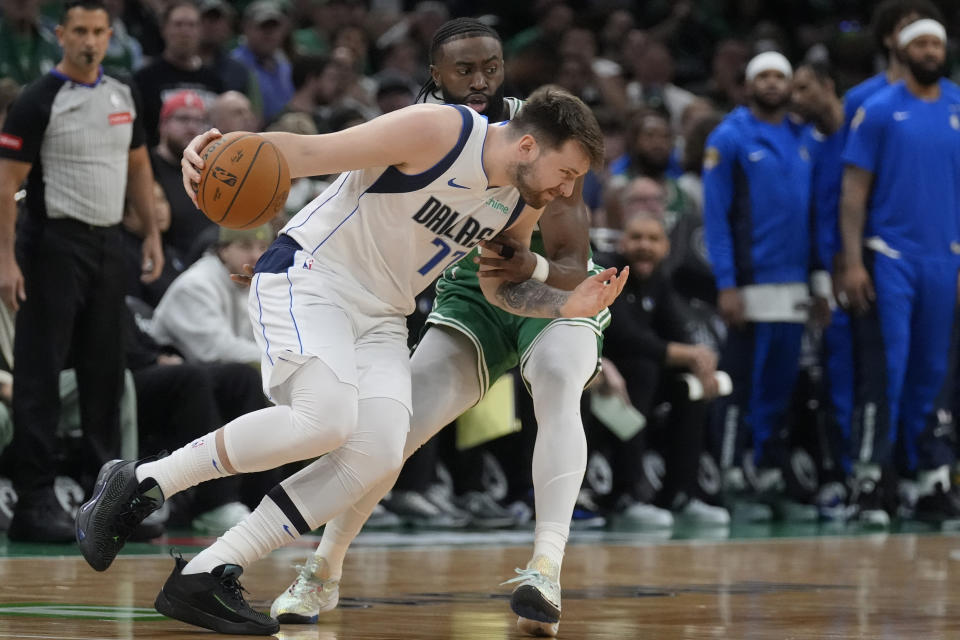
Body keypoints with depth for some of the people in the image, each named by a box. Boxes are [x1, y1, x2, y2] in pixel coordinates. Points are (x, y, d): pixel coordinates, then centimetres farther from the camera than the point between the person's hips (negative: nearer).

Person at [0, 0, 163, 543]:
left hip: (109, 244, 6)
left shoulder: (121, 96, 9)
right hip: (56, 245, -6)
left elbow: (138, 166, 20)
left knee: (107, 372, 11)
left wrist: (152, 235, 12)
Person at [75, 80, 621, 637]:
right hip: (307, 275, -8)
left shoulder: (524, 204, 4)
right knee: (324, 418, -31)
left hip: (380, 317, 8)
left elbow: (502, 283, 22)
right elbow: (307, 151, -20)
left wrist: (569, 305, 3)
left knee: (378, 454, -17)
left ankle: (207, 576, -14)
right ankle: (138, 482, -12)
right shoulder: (437, 132, -19)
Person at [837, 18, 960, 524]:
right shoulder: (879, 110, -1)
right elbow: (854, 189, -2)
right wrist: (852, 263, -10)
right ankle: (869, 477, -2)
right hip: (890, 258, -3)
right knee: (886, 369, -6)